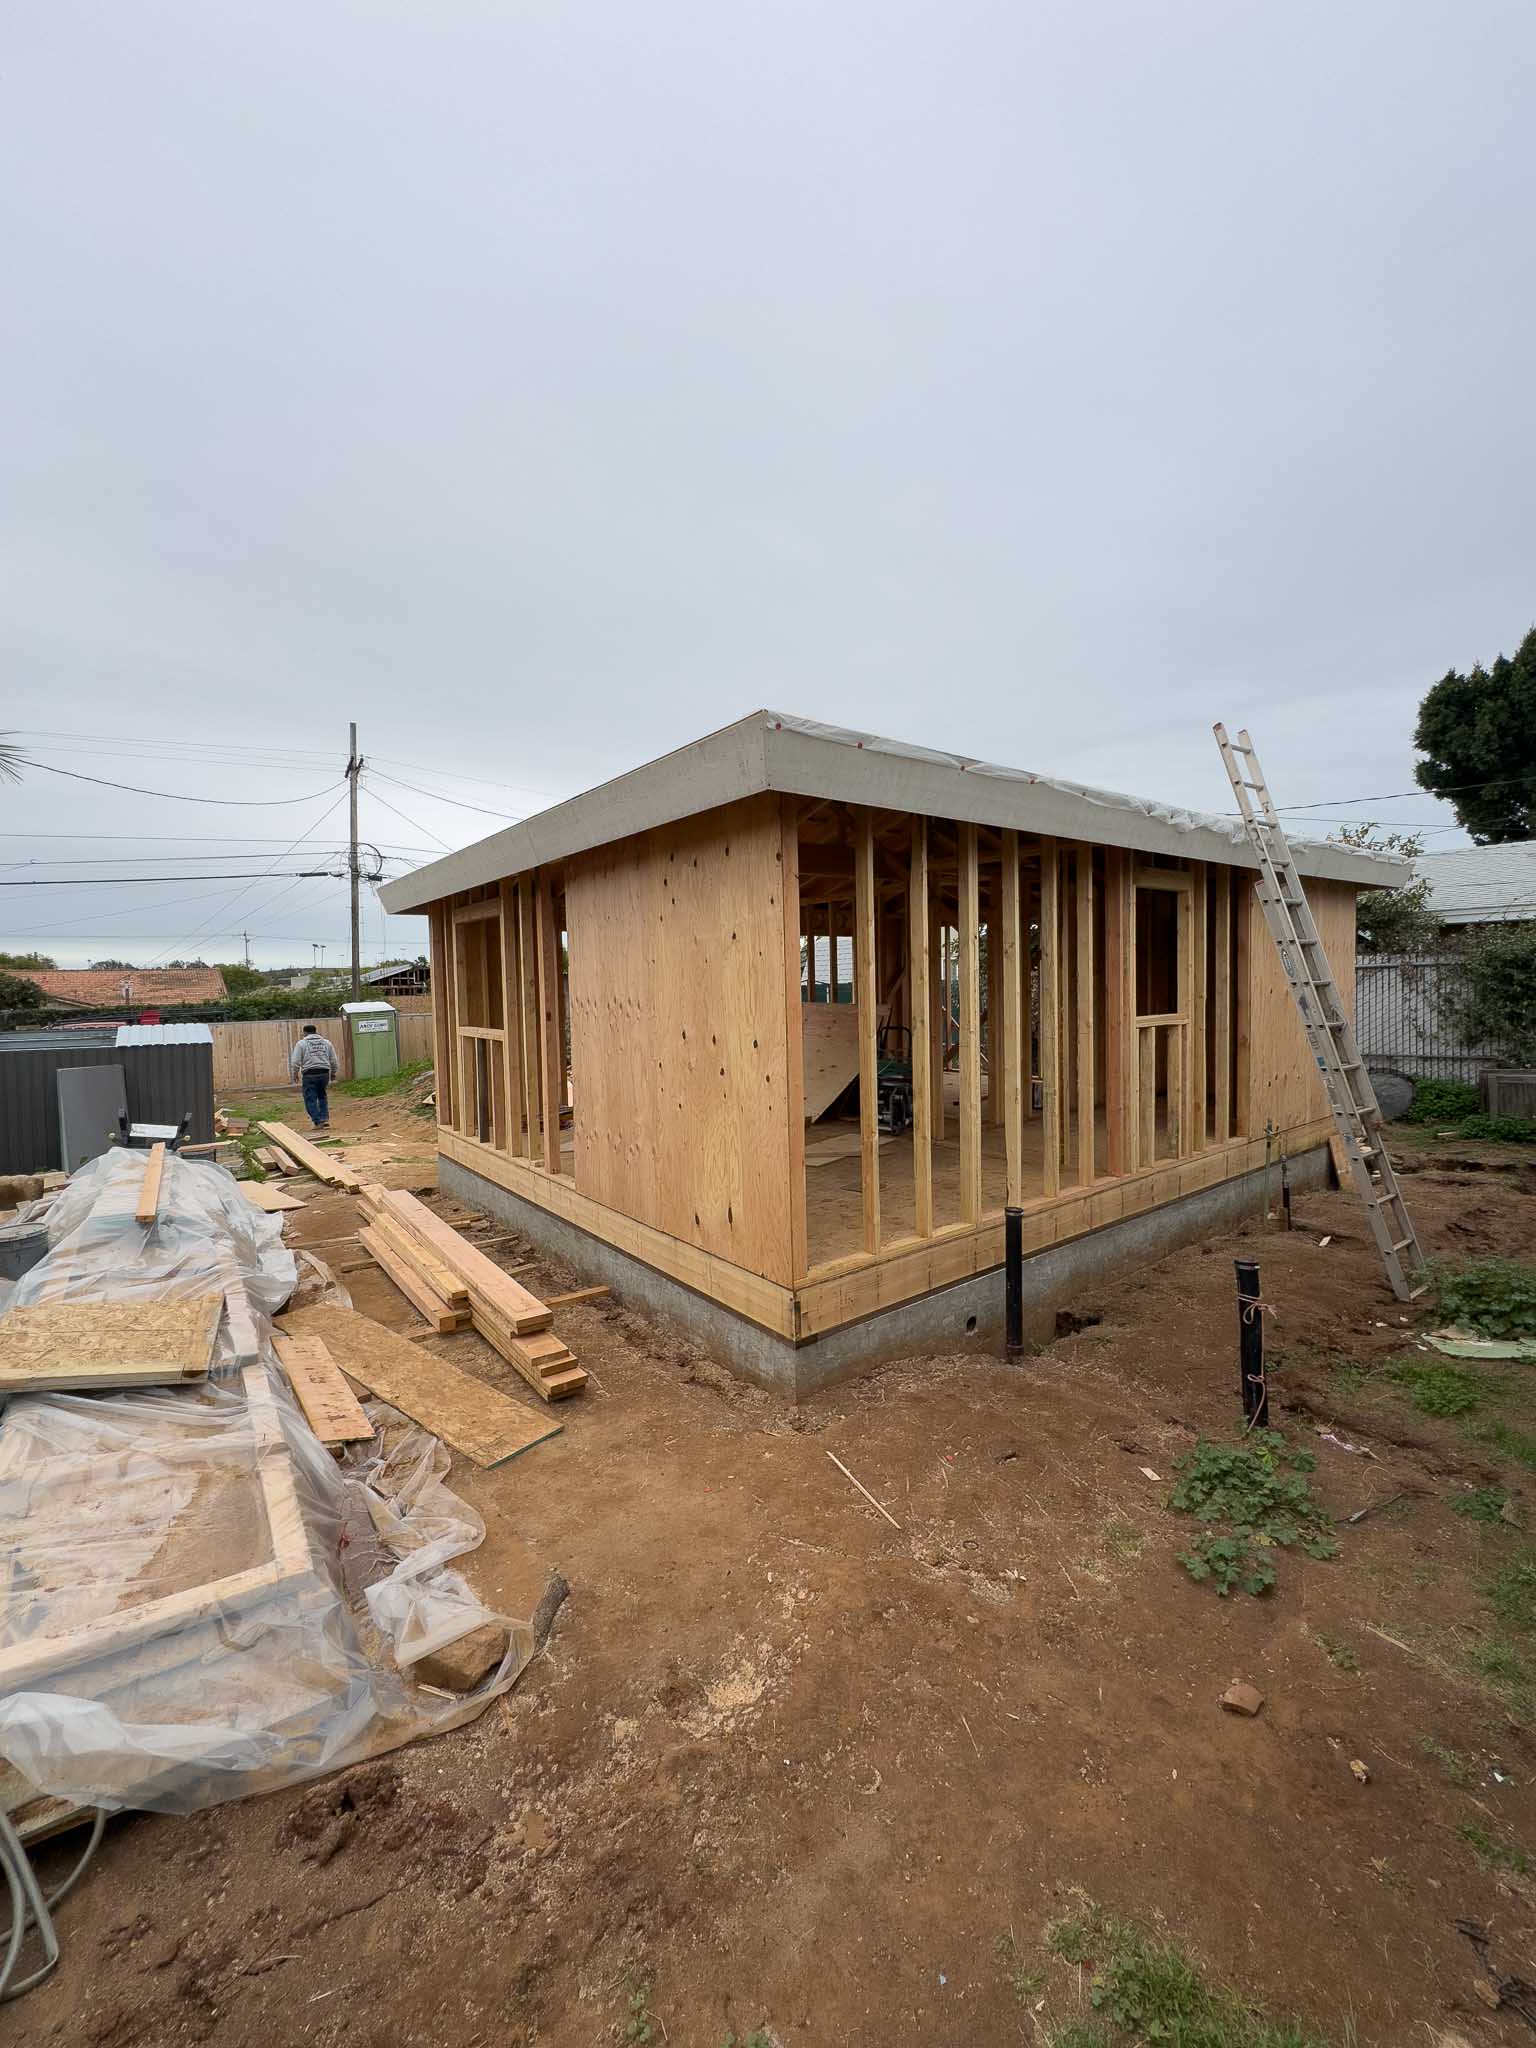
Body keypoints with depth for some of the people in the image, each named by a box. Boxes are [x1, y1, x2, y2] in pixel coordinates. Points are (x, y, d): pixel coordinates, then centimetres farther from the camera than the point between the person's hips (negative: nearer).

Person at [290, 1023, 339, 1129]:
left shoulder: (301, 1043, 1)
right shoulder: (326, 1042, 12)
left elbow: (295, 1062, -3)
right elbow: (334, 1061, 13)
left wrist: (295, 1074, 10)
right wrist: (333, 1073, 23)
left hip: (310, 1075, -4)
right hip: (324, 1073, 4)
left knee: (310, 1099, 3)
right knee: (321, 1096, 21)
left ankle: (318, 1122, -1)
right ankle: (325, 1119, 12)